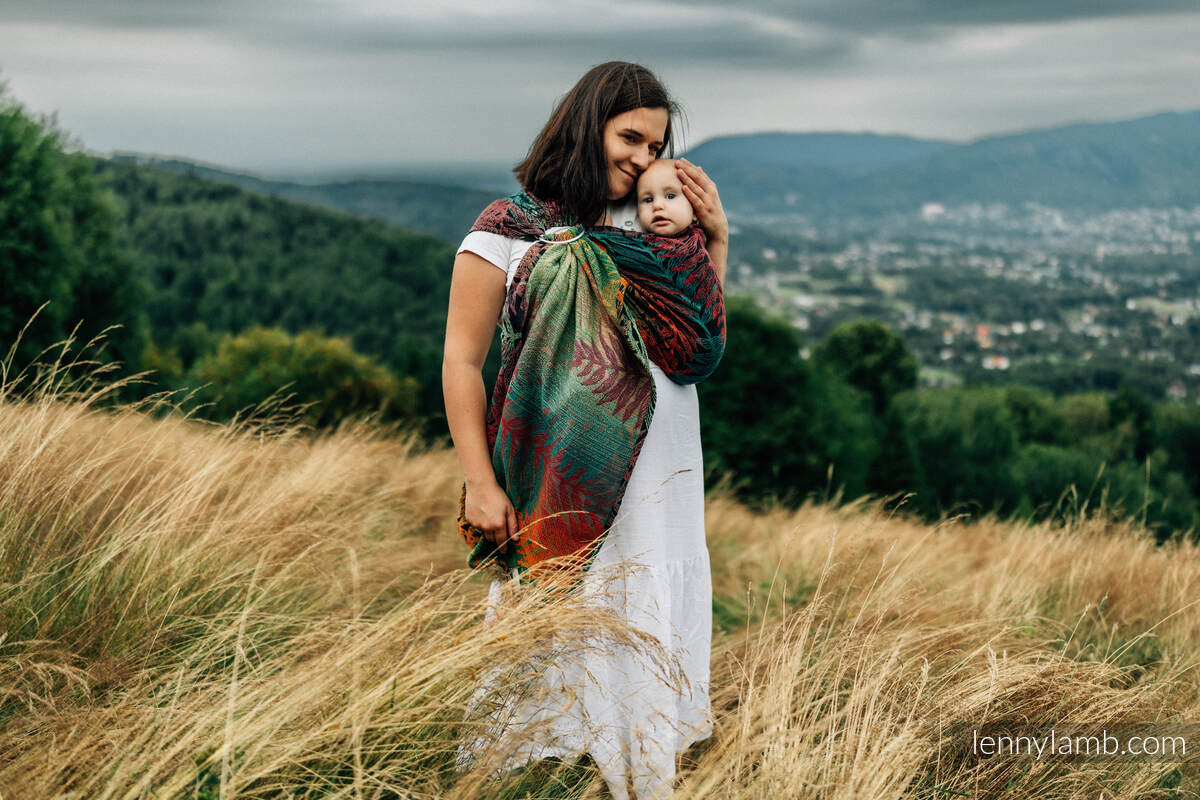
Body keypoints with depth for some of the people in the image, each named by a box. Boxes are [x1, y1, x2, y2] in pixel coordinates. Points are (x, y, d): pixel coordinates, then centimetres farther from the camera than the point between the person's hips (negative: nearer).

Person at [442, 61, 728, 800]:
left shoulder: (649, 228, 12)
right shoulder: (508, 233, -4)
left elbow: (701, 344, 12)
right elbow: (462, 362, -6)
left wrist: (715, 238, 5)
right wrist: (480, 484, -11)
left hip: (664, 482, 5)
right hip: (564, 486, -5)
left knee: (652, 634, 10)